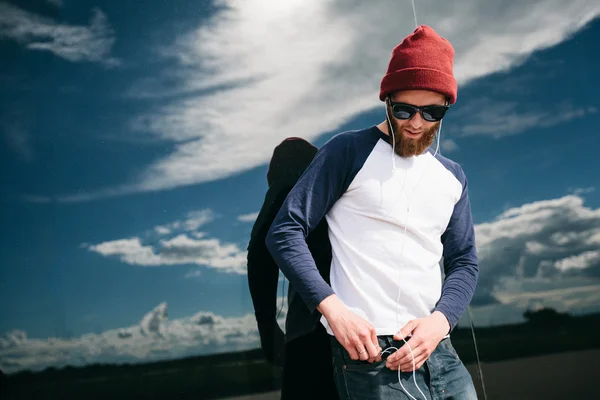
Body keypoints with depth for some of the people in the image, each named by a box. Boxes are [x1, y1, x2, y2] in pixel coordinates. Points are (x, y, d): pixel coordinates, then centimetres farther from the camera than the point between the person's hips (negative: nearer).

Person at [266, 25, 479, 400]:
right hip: (370, 353, -5)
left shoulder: (452, 176, 12)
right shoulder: (349, 151, -4)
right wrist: (332, 308, -19)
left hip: (439, 351, 5)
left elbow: (465, 262, 11)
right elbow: (285, 231, -8)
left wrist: (440, 320, -8)